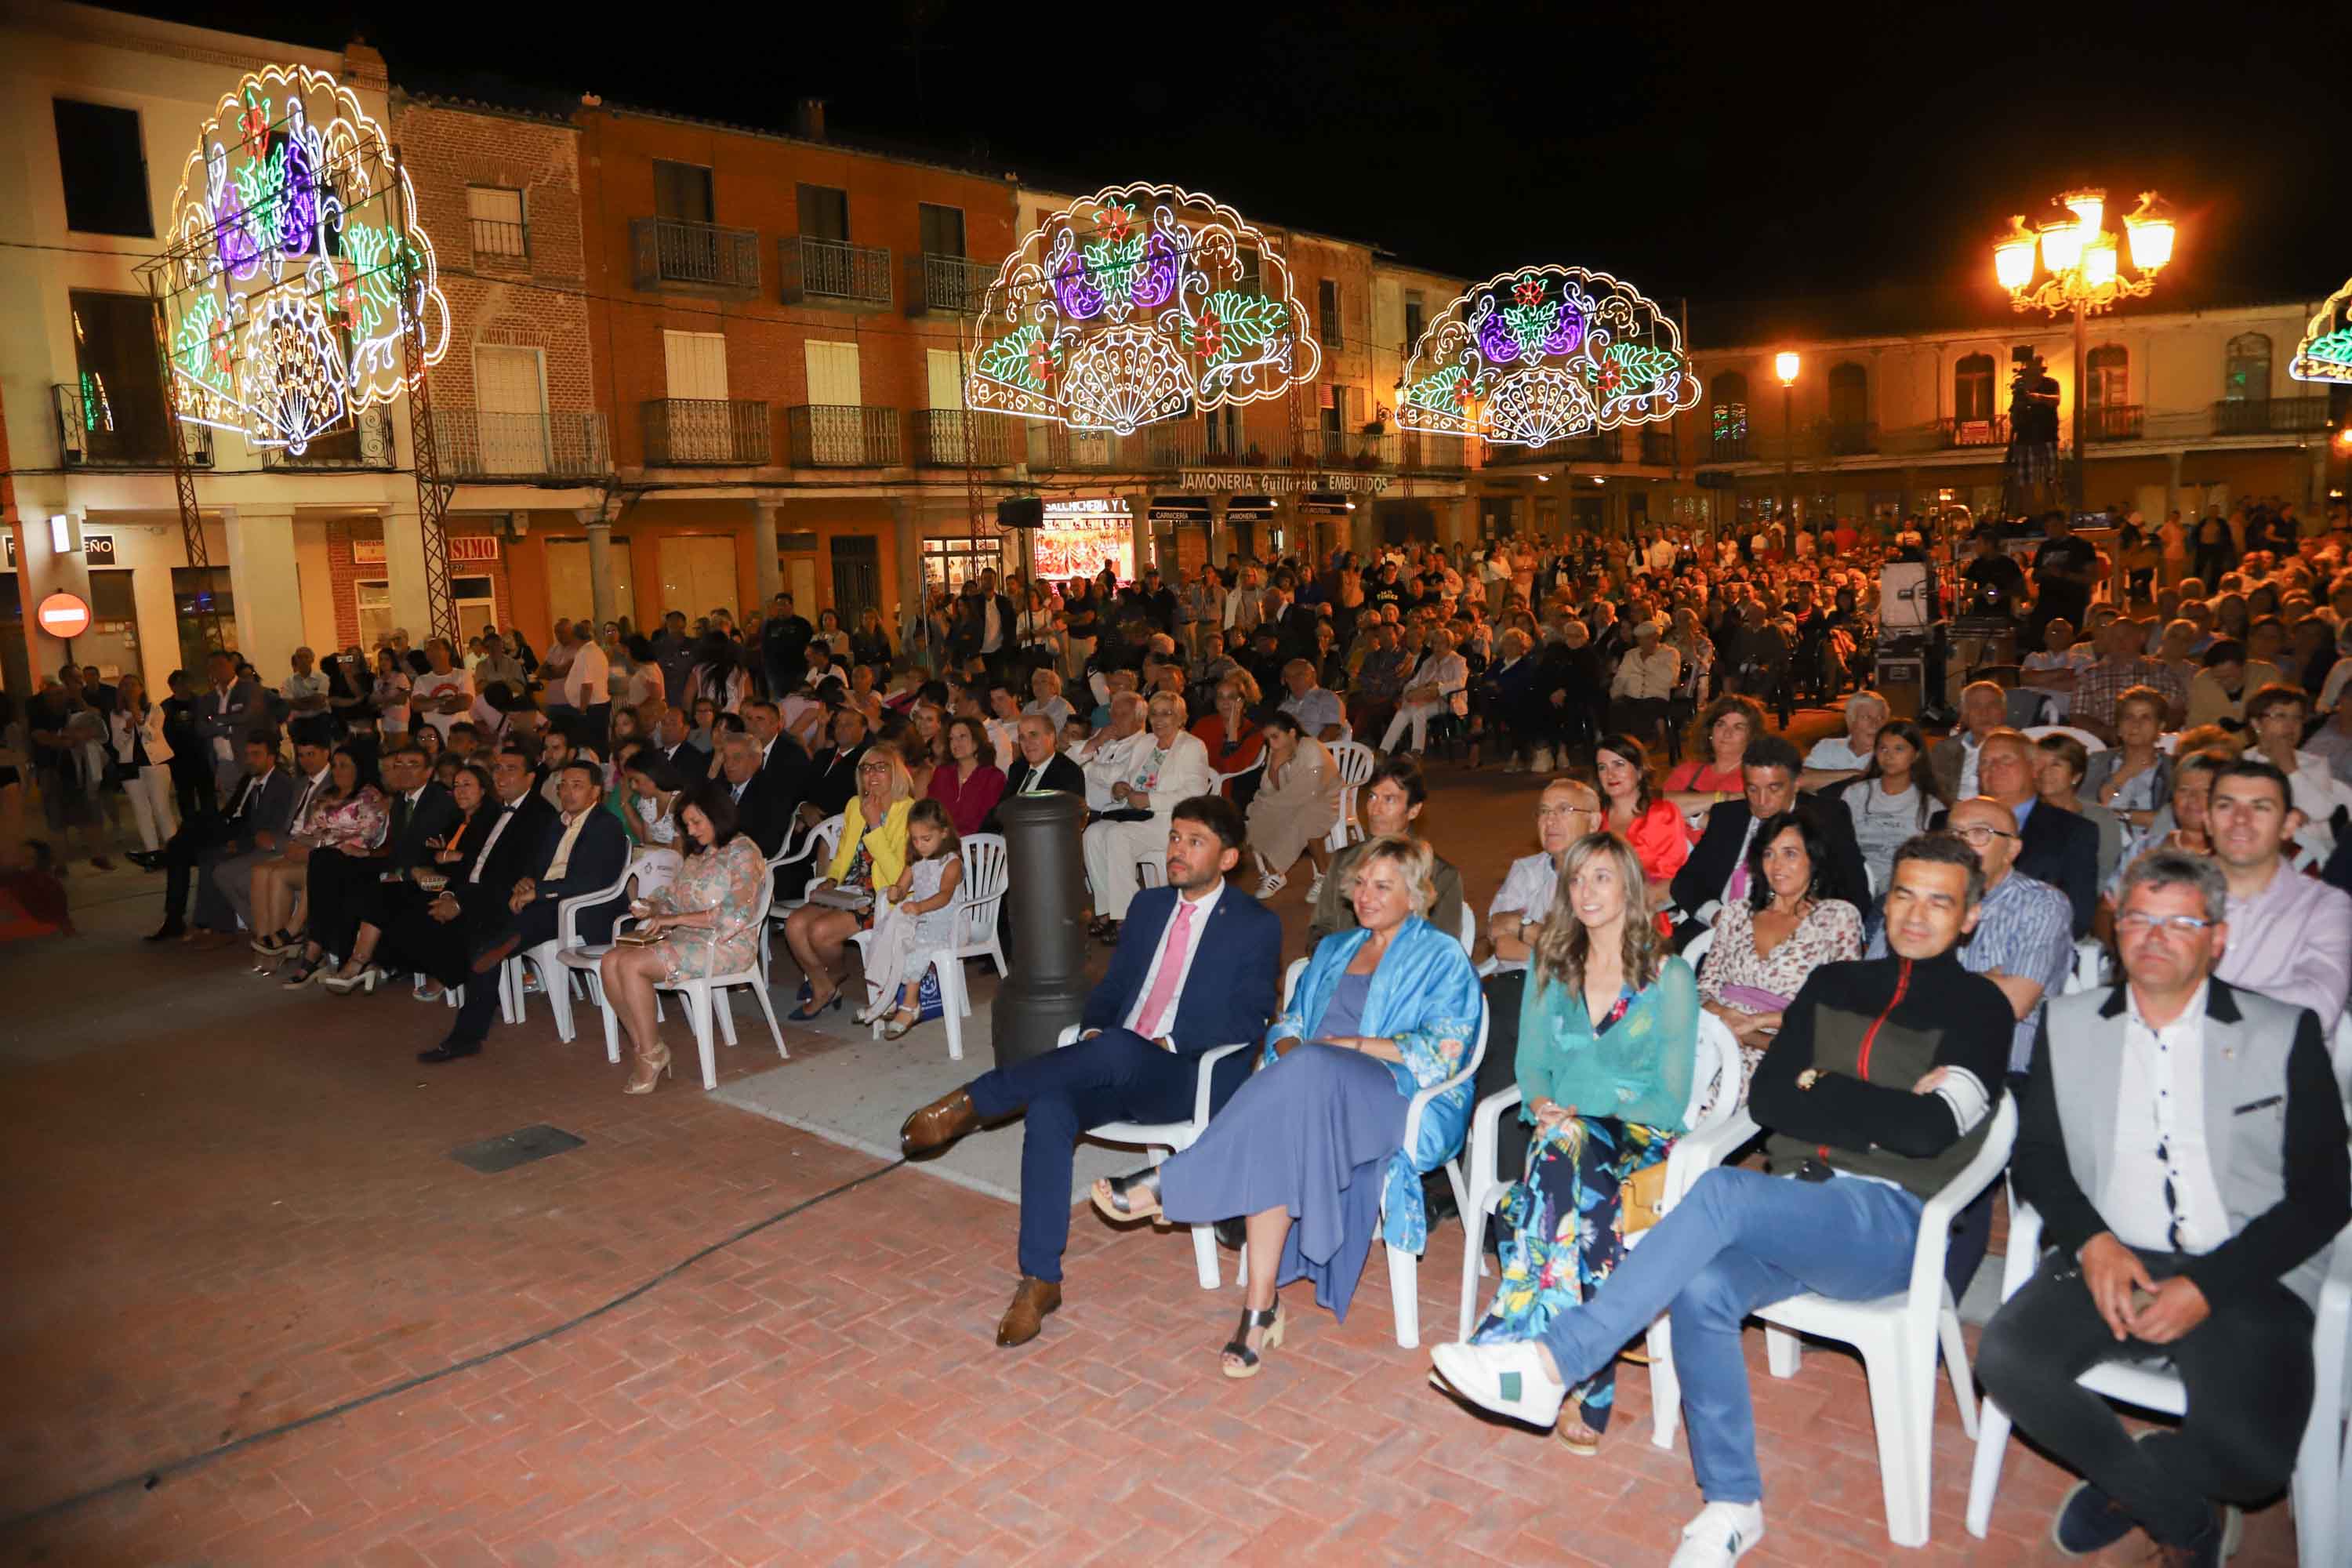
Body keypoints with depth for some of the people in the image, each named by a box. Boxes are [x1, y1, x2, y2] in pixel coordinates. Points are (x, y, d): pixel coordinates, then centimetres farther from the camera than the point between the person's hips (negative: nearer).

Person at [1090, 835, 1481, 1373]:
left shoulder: (1441, 956, 9)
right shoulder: (1333, 950, 27)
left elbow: (1445, 1051, -4)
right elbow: (1288, 1023, 22)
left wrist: (1352, 1044, -10)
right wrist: (1288, 1048, -2)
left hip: (1406, 1101, -4)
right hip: (1312, 1087, 5)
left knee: (1310, 1070, -38)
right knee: (1274, 1131, -34)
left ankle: (1167, 1186, -34)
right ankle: (1261, 1307, -32)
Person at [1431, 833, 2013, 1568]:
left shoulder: (1979, 1007, 3)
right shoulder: (1833, 984, 16)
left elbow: (1930, 1131, -12)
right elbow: (1766, 1098, 5)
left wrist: (1820, 1087, -3)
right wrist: (1883, 1111, -5)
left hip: (1890, 1222, -4)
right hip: (1795, 1209, 4)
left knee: (1722, 1190, -32)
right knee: (1701, 1289, -27)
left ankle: (1549, 1363, -31)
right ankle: (1732, 1504, -9)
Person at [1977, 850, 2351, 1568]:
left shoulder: (2286, 1032, 4)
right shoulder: (2069, 1023, 11)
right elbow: (2034, 1154, 11)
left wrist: (2209, 1286, -12)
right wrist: (2092, 1241, -10)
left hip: (2243, 1278, -2)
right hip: (2109, 1261, 2)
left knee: (2250, 1456, -27)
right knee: (2005, 1359, -24)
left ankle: (2123, 1484, 10)